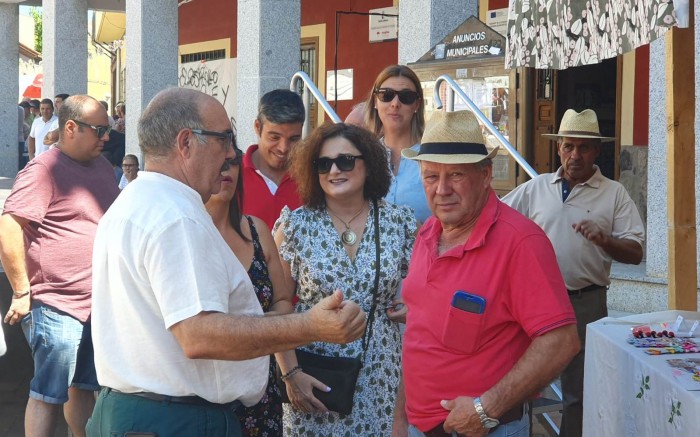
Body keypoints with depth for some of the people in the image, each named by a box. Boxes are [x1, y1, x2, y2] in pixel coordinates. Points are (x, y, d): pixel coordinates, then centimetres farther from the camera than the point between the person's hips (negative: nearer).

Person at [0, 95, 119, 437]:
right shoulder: (44, 169, -13)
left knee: (85, 387, 18)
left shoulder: (101, 165, 12)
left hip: (99, 304, 8)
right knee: (48, 396, -1)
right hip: (57, 308, -8)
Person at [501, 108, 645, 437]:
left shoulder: (614, 194, 1)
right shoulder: (535, 188, 7)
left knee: (579, 391, 7)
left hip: (586, 302, -2)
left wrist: (604, 240, -21)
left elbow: (635, 253, -3)